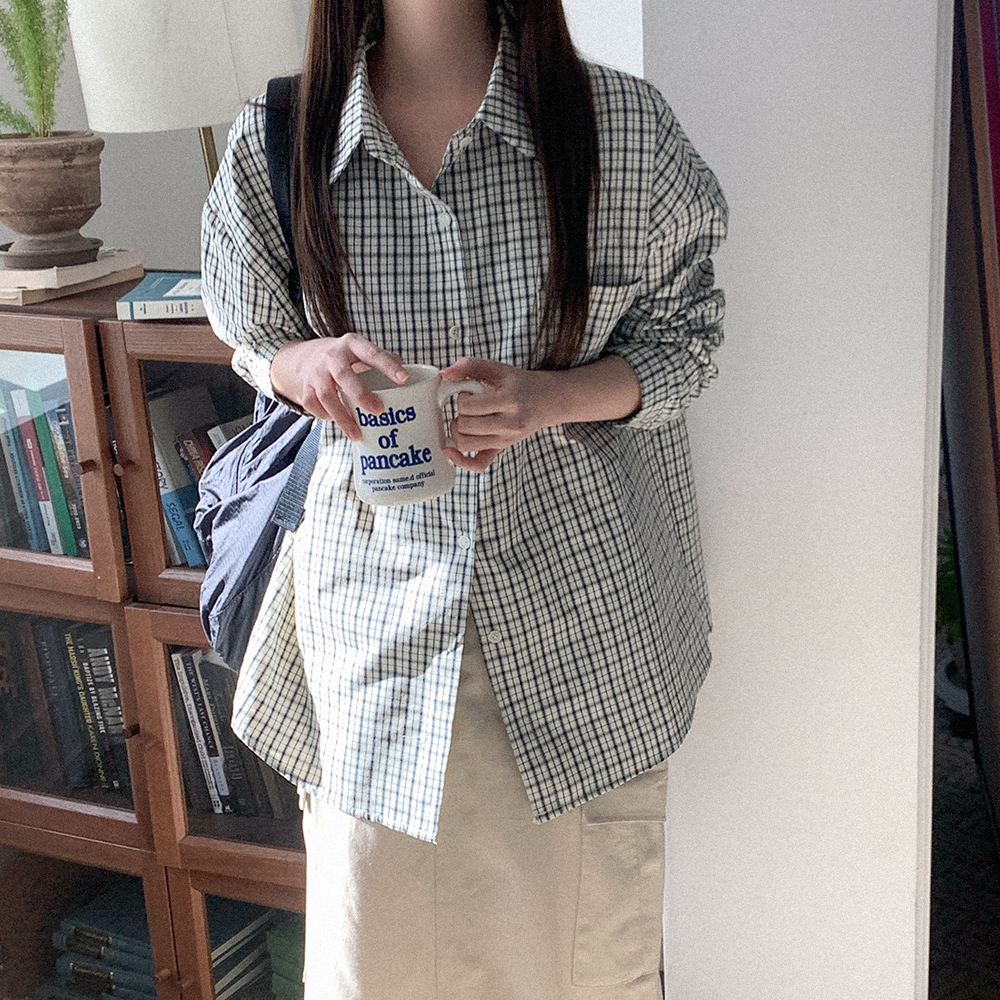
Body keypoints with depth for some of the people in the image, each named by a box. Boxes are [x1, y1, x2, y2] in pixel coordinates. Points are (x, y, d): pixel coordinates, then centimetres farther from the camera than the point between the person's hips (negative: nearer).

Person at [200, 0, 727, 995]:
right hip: (378, 581, 1)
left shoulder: (621, 124, -6)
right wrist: (310, 363, -12)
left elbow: (682, 334, 3)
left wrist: (548, 398, -17)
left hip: (576, 588, 0)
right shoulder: (273, 145, -2)